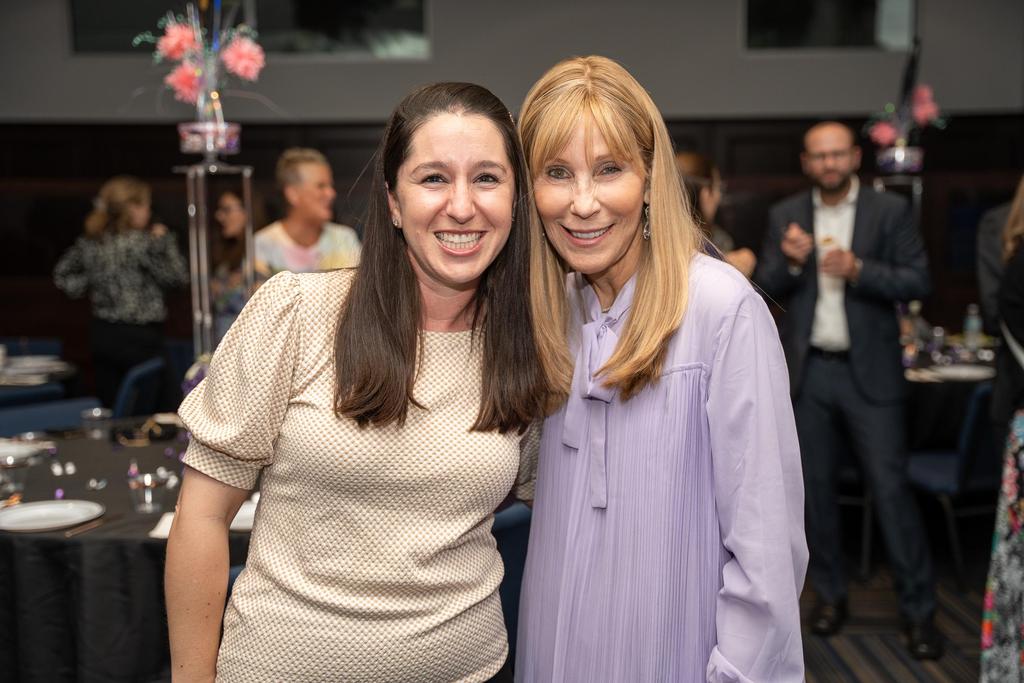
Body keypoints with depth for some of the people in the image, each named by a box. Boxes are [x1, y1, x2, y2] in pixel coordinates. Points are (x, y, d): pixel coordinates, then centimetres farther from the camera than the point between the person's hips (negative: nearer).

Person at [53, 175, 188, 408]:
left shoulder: (90, 243, 6)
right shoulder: (144, 243, -14)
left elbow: (62, 275, 15)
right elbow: (177, 276, -10)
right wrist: (165, 240, -2)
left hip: (102, 334, 7)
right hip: (139, 336, -7)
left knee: (108, 407, 12)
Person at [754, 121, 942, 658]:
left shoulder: (890, 211, -1)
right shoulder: (785, 215, 6)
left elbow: (917, 280, -5)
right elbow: (766, 290, 4)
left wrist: (858, 270, -20)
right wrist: (789, 262, -16)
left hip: (869, 372, -2)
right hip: (808, 371, 3)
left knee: (890, 487, -2)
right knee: (816, 487, 10)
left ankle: (918, 609, 10)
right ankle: (830, 594, 25)